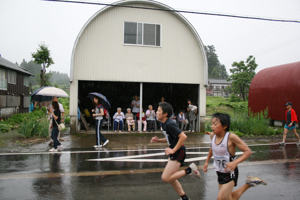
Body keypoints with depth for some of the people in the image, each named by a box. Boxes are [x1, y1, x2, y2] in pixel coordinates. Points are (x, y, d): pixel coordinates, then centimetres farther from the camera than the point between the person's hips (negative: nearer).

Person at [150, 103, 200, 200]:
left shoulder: (170, 124, -22)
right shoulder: (165, 124, 7)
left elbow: (183, 136, -29)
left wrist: (173, 150, -23)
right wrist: (158, 140, 6)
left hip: (178, 153, -10)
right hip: (174, 153, 10)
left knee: (165, 178, -9)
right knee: (171, 178, 16)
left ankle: (189, 170, -1)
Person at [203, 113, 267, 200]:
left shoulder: (231, 137, -24)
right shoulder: (212, 135, -7)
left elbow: (248, 151, -22)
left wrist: (235, 162, -35)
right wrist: (207, 161, 15)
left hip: (230, 173, -6)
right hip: (219, 173, 6)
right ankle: (248, 184, 34)